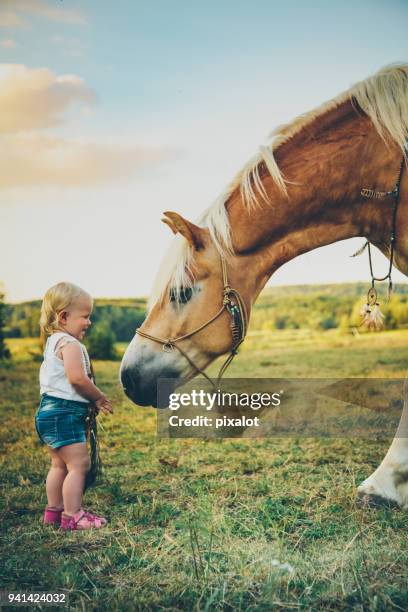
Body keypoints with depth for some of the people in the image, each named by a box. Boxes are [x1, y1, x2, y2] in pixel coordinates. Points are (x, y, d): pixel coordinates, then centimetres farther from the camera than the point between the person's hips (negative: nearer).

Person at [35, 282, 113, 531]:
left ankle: (54, 510, 30)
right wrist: (100, 397, -11)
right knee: (79, 464, -5)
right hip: (64, 412, -11)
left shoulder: (54, 342, 18)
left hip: (50, 410, 11)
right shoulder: (70, 344, -15)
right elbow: (77, 378, -26)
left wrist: (93, 400, 12)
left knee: (60, 464, 20)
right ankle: (73, 516, 0)